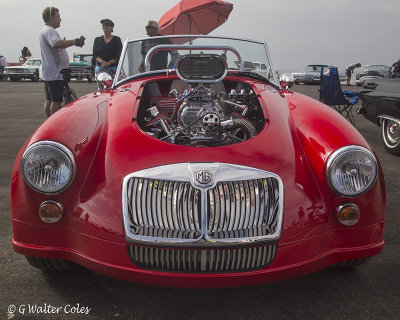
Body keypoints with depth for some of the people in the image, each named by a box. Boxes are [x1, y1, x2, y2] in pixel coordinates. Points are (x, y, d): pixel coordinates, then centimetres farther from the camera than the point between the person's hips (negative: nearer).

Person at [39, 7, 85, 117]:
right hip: (55, 73, -11)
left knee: (49, 100, 15)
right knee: (56, 101, -6)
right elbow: (57, 44, -37)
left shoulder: (45, 30, 20)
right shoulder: (49, 31, -16)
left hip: (48, 73, 11)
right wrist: (75, 41, -38)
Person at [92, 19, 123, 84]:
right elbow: (94, 55, 9)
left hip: (113, 68, -1)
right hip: (100, 68, 1)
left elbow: (118, 56, 1)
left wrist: (109, 63, -14)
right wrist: (102, 61, -13)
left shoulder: (117, 40, 9)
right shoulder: (97, 40, 16)